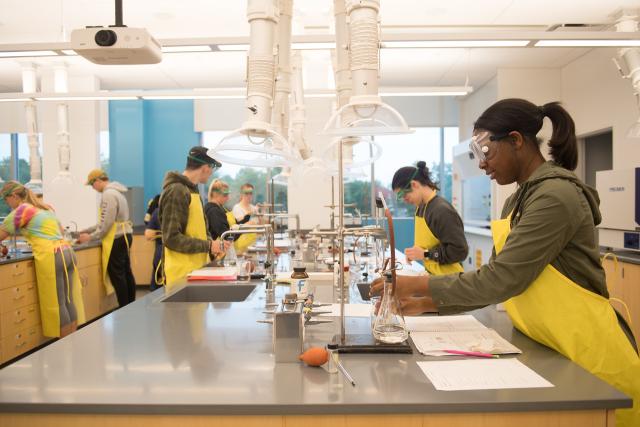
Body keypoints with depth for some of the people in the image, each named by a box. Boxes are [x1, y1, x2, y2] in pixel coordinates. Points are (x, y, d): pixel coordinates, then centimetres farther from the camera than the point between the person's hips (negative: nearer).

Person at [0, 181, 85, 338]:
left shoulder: (21, 210, -1)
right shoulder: (44, 207, 22)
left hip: (51, 257, -8)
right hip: (67, 252, 8)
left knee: (56, 304, 0)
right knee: (69, 301, 11)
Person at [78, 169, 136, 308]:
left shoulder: (108, 194, -14)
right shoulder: (115, 192, 17)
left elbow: (106, 223, -18)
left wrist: (90, 237, -7)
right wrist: (88, 230, 21)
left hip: (116, 240, -10)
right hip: (123, 237, 10)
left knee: (117, 276, -4)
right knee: (126, 273, 12)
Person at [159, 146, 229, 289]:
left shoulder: (191, 190, 13)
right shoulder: (176, 191, -16)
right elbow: (171, 238, -21)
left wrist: (212, 245, 5)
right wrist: (208, 246, -17)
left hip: (196, 270, 9)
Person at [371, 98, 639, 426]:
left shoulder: (556, 195, -20)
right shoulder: (518, 201, 8)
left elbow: (503, 280, -25)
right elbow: (496, 279, 6)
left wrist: (417, 285, -18)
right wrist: (426, 304, -2)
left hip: (588, 355, -8)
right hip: (545, 348, 8)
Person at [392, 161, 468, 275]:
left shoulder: (443, 211, -22)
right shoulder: (420, 207, 4)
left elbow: (460, 251, -23)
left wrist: (425, 254, -21)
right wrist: (416, 253, 1)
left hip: (447, 279, -8)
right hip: (432, 275, 8)